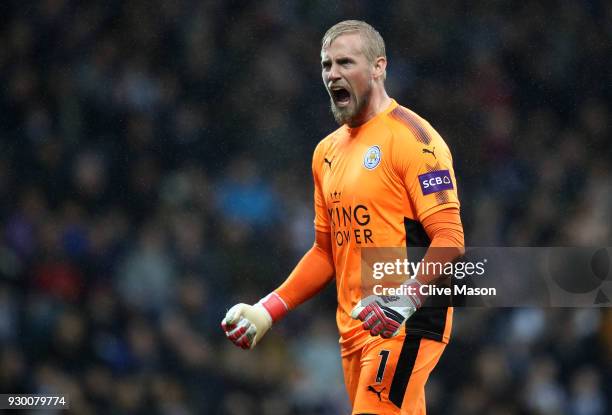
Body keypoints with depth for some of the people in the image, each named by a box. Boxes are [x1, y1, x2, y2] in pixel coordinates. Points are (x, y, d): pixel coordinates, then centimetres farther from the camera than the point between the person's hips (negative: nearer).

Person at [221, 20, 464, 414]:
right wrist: (268, 310, 15)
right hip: (354, 327, 8)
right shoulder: (327, 151, 17)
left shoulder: (411, 137, -9)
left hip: (407, 322, -8)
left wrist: (404, 300, -29)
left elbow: (449, 239, -15)